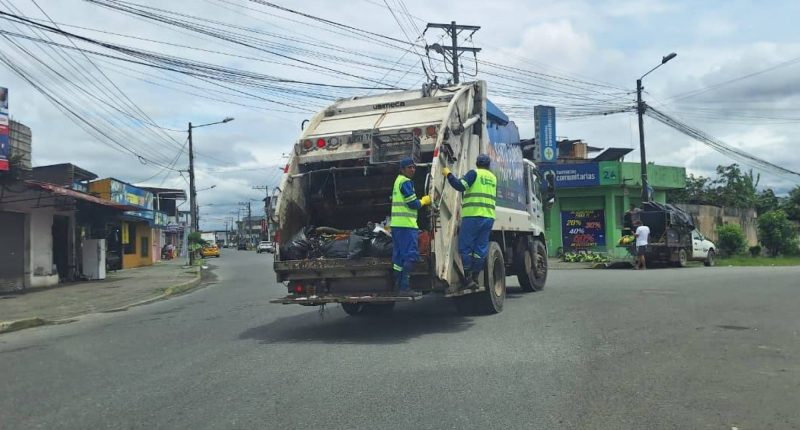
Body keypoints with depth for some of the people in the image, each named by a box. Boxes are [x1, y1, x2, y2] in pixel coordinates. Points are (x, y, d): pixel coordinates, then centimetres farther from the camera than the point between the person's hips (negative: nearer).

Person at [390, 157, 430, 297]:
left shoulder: (398, 181, 20)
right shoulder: (406, 182, -11)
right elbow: (413, 203, -15)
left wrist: (421, 200, 20)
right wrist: (424, 201, 4)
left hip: (396, 224, 10)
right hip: (406, 224, -10)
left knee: (399, 256, 10)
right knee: (411, 255, -11)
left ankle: (398, 286, 14)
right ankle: (405, 287, -14)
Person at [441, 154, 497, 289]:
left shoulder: (474, 173, -2)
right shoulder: (493, 177, 20)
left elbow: (461, 186, -15)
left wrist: (448, 175, -4)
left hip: (473, 215, -6)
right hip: (489, 217, 6)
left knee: (465, 247, -1)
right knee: (481, 248, 7)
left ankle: (468, 278, -4)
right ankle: (475, 279, 9)